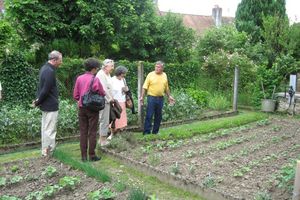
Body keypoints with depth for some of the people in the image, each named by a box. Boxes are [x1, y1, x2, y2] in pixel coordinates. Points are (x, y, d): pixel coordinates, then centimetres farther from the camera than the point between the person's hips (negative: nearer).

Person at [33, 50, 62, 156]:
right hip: (51, 105, -10)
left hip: (45, 104, 10)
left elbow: (41, 86, 14)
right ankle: (49, 152, 7)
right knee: (50, 129, -1)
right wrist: (37, 103, -10)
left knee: (45, 128, 17)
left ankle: (45, 150, 27)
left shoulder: (44, 68, 11)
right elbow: (45, 90, -23)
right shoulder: (50, 71, -22)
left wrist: (38, 100, 8)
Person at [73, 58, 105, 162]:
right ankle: (92, 155, 11)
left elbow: (75, 95, 3)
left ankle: (83, 156, 14)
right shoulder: (95, 79, -13)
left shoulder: (79, 78, 0)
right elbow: (102, 93, -8)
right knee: (92, 132, 5)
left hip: (81, 108, 4)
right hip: (92, 109, -4)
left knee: (83, 132, 9)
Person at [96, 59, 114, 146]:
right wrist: (110, 99, -12)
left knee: (104, 120, 15)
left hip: (107, 100, 10)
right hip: (103, 101, -10)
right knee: (104, 120, -4)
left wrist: (111, 98, 10)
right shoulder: (101, 74, -15)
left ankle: (102, 138, 25)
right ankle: (103, 140, 5)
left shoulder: (108, 74, 15)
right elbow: (104, 89, -20)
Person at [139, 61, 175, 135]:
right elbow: (145, 87, -6)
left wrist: (169, 96, 14)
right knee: (149, 115, -4)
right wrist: (142, 97, -13)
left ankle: (155, 132, 21)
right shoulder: (150, 75, -5)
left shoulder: (164, 75, 8)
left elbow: (166, 88, 17)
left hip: (160, 98, 4)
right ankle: (146, 132, 3)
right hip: (151, 97, -4)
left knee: (158, 116, 9)